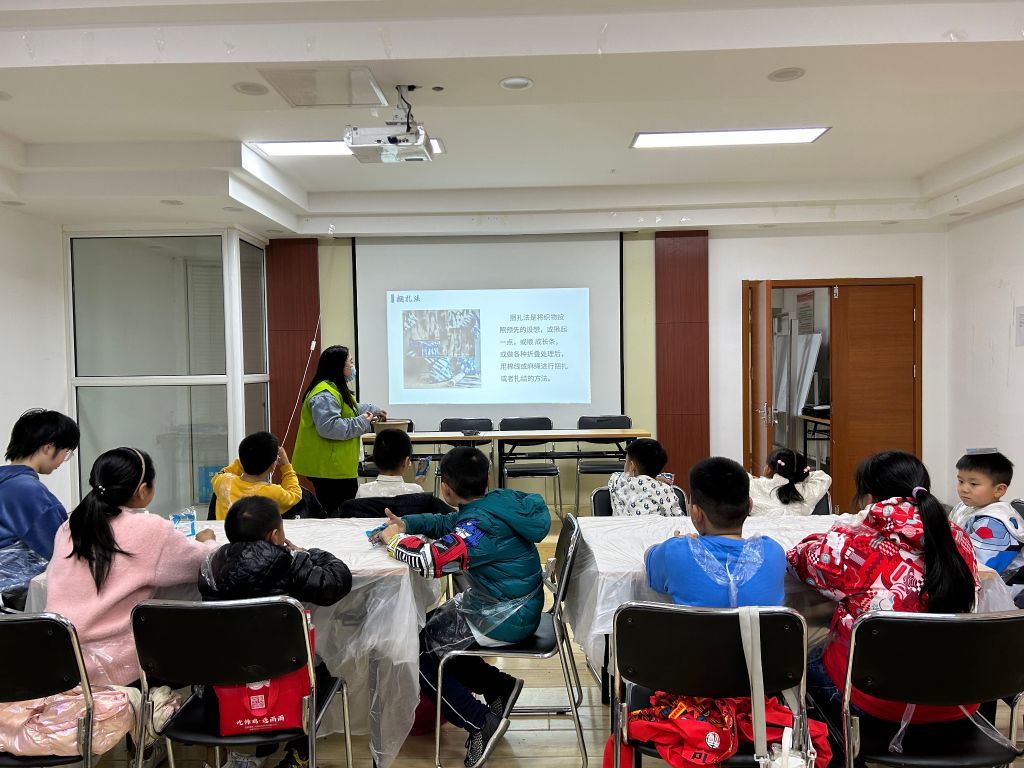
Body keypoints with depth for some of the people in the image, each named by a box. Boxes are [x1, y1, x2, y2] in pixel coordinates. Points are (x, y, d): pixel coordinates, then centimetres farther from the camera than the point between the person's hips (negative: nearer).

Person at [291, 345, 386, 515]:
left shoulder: (337, 389, 18)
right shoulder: (324, 394, -18)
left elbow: (351, 409, 37)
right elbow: (329, 427, -28)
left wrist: (374, 410, 39)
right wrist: (361, 423, -19)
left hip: (339, 465, 11)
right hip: (328, 467, -11)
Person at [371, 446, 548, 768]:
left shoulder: (480, 527, -29)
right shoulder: (500, 501, -2)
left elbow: (430, 560, -37)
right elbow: (446, 524, 11)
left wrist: (396, 539, -17)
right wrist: (406, 524, -4)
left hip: (504, 620, -9)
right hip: (514, 605, 9)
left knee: (414, 651, 1)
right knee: (428, 628, 20)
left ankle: (481, 722, 6)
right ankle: (500, 685, 20)